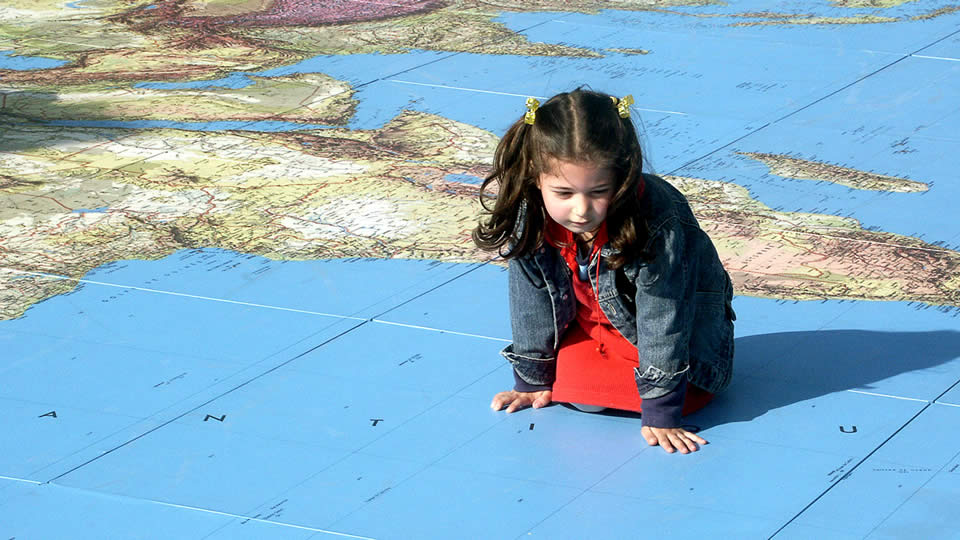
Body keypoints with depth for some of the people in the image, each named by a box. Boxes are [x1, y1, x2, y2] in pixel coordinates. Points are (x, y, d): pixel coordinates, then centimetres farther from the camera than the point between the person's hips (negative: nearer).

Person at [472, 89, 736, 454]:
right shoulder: (526, 217, -26)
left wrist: (660, 415, -30)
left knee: (687, 392, -24)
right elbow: (531, 302, -10)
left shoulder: (657, 220, -38)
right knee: (570, 381, -16)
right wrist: (533, 381, 0)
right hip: (595, 323, 4)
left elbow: (662, 318, -33)